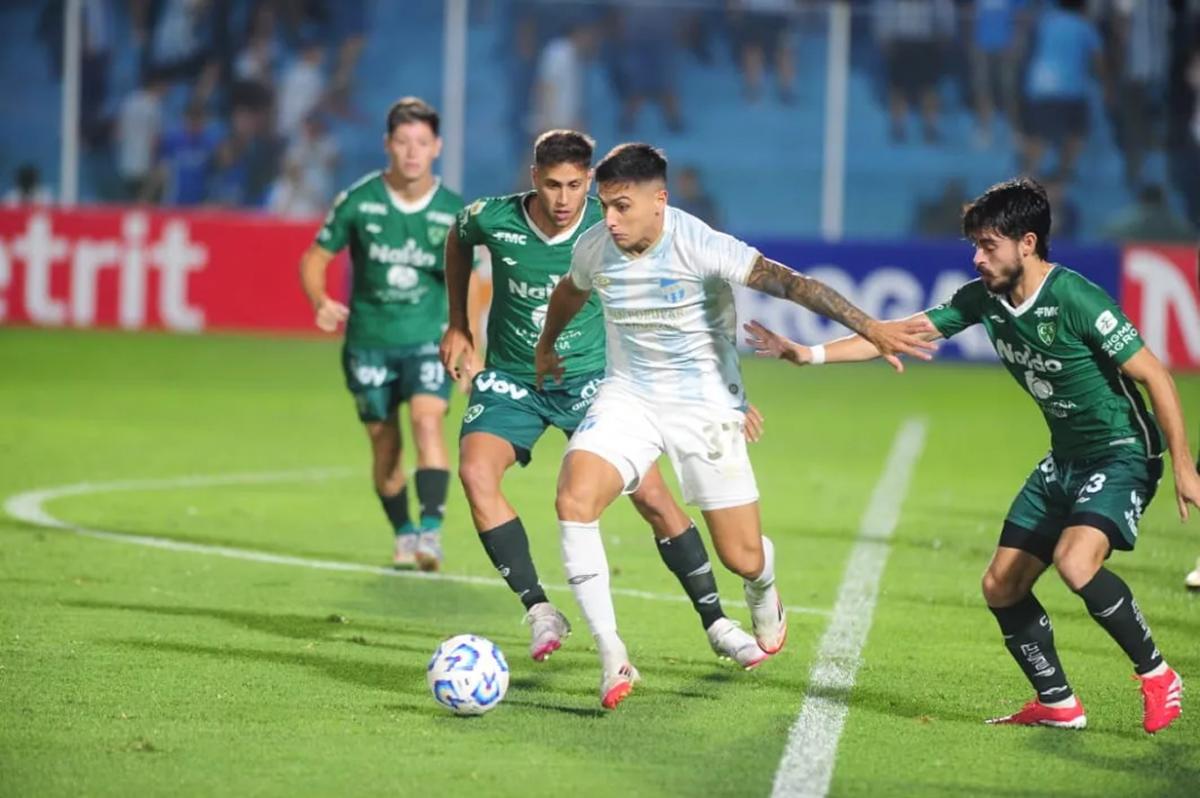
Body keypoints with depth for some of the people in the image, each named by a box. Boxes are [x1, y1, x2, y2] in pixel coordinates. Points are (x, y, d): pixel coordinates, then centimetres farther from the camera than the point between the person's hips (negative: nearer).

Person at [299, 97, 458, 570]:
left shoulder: (453, 211, -3)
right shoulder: (358, 200, -7)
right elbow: (315, 258, 1)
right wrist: (320, 302, -19)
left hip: (427, 340, -1)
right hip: (368, 342, 1)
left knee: (427, 423, -23)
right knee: (385, 444, 7)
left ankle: (431, 531, -27)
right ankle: (403, 535, 26)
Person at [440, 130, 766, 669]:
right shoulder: (493, 219, -16)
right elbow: (458, 242, 11)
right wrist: (458, 324, 11)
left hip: (591, 377, -1)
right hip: (512, 379, 1)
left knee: (651, 494, -9)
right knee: (475, 471, -25)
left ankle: (715, 623, 6)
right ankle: (539, 610, -15)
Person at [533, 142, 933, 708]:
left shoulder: (699, 246, -23)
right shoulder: (594, 249, -8)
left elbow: (790, 283, -29)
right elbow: (569, 294, 17)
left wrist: (871, 329, -39)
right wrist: (546, 347, 36)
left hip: (706, 407, -3)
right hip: (628, 398, 3)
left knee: (743, 558, 0)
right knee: (573, 501, -24)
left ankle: (764, 599, 43)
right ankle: (612, 659, -18)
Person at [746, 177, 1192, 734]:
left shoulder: (1076, 301, -23)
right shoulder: (984, 299, -2)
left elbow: (1156, 376, -19)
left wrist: (1183, 467, -20)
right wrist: (807, 354, -1)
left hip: (1122, 454, -8)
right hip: (1065, 459, 8)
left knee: (1075, 559, -31)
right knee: (1002, 586, 5)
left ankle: (1156, 676, -13)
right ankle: (1057, 704, 18)